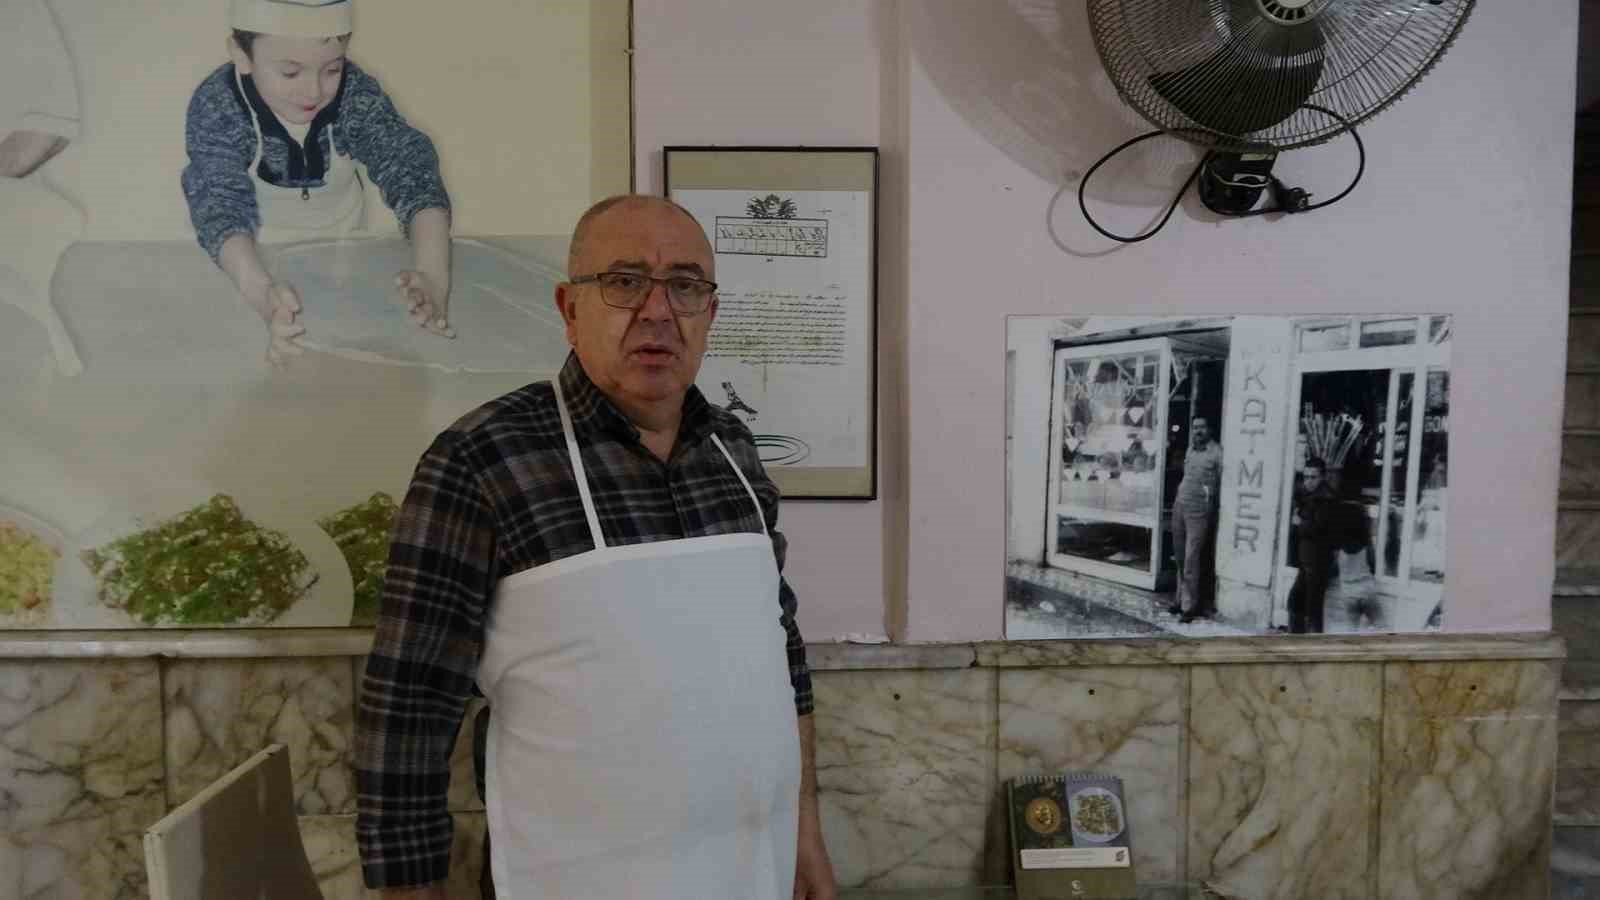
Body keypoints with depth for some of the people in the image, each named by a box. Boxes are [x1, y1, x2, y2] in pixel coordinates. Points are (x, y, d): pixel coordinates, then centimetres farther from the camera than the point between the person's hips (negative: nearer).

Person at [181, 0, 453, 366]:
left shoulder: (356, 93, -24)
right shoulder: (216, 107, -27)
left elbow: (409, 167, -34)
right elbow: (220, 203, -38)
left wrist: (432, 274, -53)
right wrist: (262, 293, -60)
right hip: (257, 255, -1)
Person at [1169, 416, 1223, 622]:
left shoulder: (1216, 453, -6)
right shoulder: (1190, 450, 14)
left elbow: (1223, 483, -7)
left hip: (1199, 510, -6)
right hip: (1179, 506, 6)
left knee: (1191, 559, -6)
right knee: (1180, 558, 12)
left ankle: (1189, 606, 0)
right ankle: (1181, 599, 23)